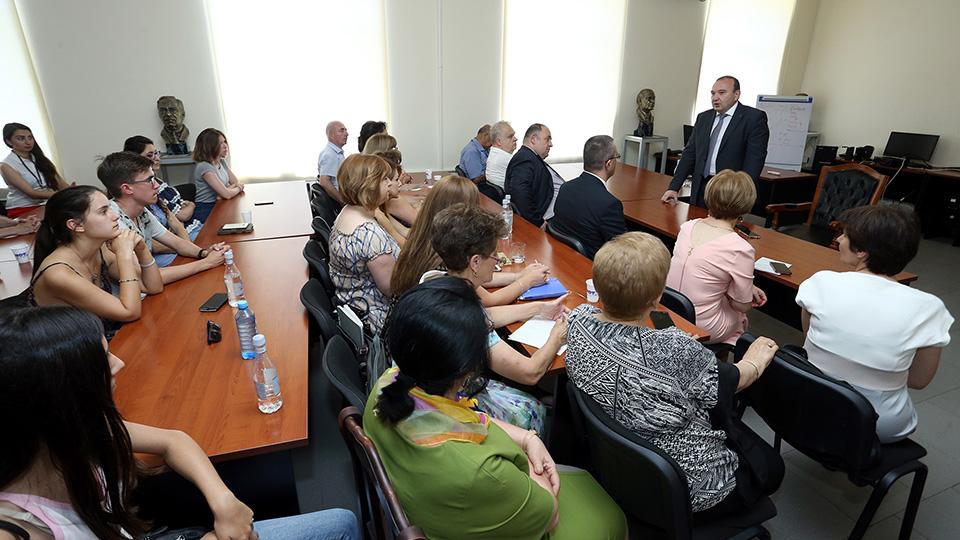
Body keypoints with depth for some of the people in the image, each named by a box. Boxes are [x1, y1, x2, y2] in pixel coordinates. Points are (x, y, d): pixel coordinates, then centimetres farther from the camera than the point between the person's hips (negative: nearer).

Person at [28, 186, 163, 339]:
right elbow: (130, 313, -25)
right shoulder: (58, 273, -24)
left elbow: (154, 287, 1)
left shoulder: (100, 251, -4)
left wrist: (141, 249, -14)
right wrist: (125, 255, -23)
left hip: (110, 339, 7)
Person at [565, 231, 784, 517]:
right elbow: (733, 380, -13)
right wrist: (756, 362, 9)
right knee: (771, 466, 23)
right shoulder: (672, 351, -36)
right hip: (680, 491, -5)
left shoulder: (578, 321, -19)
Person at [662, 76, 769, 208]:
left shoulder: (754, 118, -3)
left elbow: (754, 160, -11)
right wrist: (674, 187, 1)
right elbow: (690, 153, 11)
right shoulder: (703, 118, 13)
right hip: (701, 190, 5)